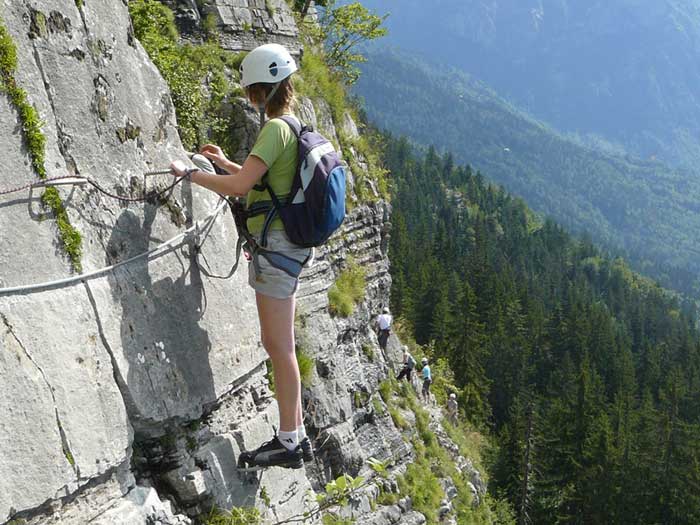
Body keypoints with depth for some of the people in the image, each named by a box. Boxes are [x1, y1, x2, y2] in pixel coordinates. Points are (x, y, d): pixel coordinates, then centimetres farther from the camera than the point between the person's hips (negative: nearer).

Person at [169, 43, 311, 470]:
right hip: (288, 244, 10)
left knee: (278, 346, -6)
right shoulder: (292, 126, 15)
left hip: (275, 243, -10)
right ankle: (297, 436, 19)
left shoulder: (276, 129, -15)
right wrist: (226, 163, 31)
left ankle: (288, 443, 0)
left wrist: (189, 173, -10)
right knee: (281, 345, 13)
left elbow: (238, 186, -22)